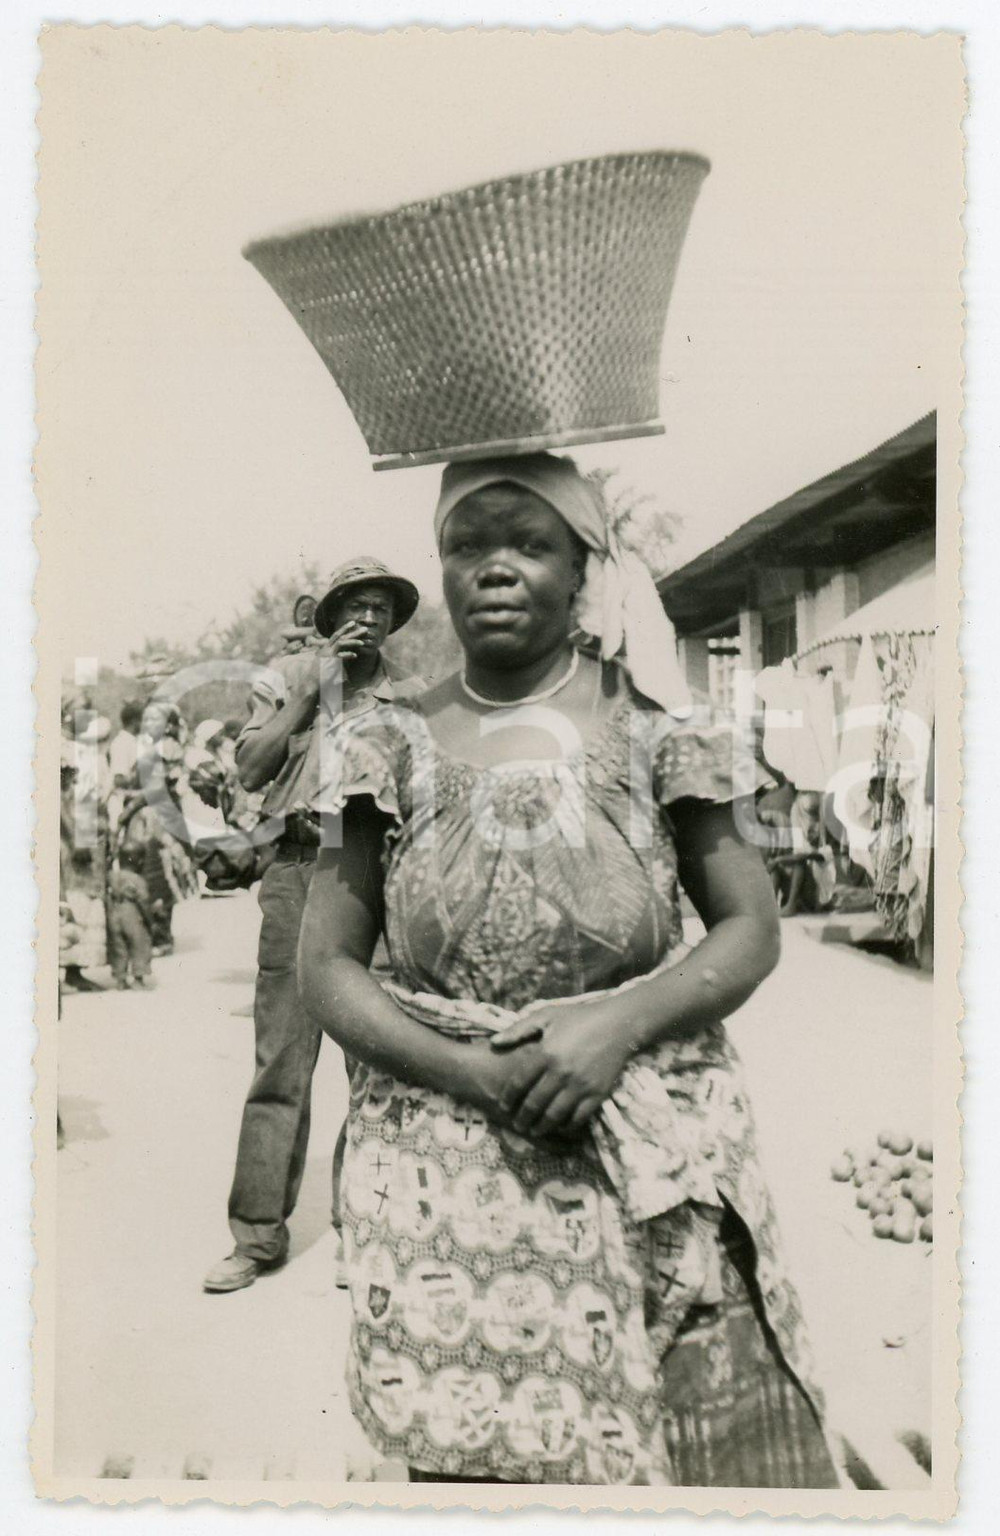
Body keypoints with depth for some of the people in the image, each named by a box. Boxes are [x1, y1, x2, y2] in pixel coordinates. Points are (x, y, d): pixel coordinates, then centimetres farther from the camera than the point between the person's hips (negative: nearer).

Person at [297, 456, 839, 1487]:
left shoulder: (652, 733, 1)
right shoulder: (396, 749, 2)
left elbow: (751, 927, 3)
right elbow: (325, 968, 1)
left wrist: (619, 1025, -15)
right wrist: (478, 1074, -13)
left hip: (653, 1165, 0)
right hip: (448, 1162, 0)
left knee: (713, 1437, 0)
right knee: (470, 1453, 1)